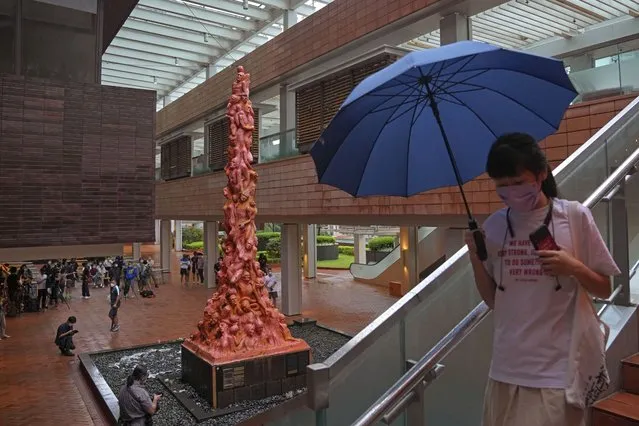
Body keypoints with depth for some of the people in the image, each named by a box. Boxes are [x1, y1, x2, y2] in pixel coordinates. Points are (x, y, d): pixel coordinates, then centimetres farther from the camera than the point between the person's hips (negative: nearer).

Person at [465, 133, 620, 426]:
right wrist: (475, 257, -9)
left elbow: (604, 289, 3)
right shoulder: (494, 226, 1)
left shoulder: (574, 216, -6)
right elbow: (492, 299, 6)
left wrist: (574, 268, -16)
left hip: (558, 368, -3)